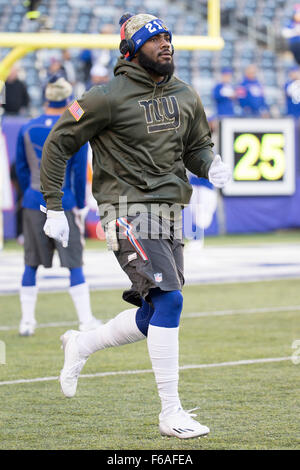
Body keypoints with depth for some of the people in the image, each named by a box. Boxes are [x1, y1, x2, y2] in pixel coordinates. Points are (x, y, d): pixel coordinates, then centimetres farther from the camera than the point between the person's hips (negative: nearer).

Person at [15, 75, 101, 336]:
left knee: (31, 265, 9)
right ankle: (86, 320, 2)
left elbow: (21, 169, 10)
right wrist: (80, 206, 2)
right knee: (74, 264, 2)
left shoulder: (27, 129, 5)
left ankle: (27, 321, 10)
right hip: (63, 204, -3)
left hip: (34, 204, 3)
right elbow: (79, 171, -6)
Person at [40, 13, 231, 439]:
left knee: (153, 317, 9)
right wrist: (54, 208, -5)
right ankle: (170, 413, -13)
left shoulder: (185, 97, 10)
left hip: (169, 217, 7)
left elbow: (197, 146, 24)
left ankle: (82, 345, 36)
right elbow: (57, 144, -3)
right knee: (169, 300, -18)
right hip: (129, 214, -7)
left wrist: (210, 165, -1)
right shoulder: (109, 97, -9)